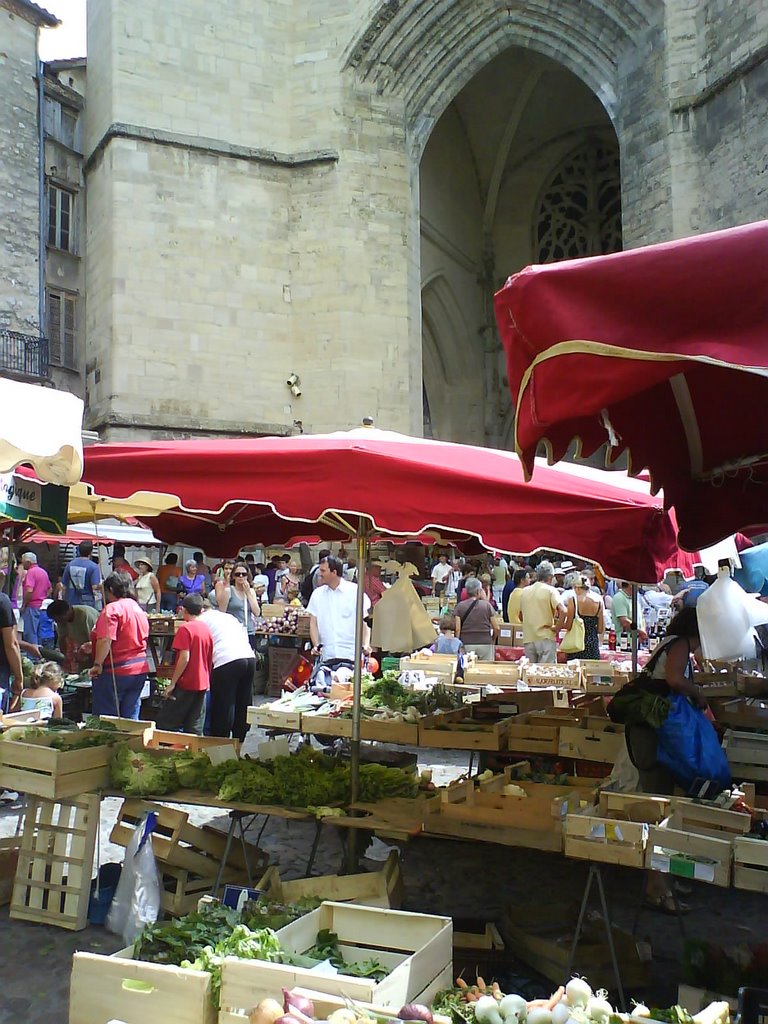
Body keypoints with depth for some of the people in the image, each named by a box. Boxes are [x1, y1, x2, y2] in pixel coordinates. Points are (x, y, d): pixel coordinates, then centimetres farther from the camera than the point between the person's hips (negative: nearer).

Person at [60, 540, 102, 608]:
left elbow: (64, 586, 7)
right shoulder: (93, 567, -10)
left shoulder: (70, 564, 4)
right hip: (87, 602, -4)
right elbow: (95, 587, -17)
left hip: (71, 602, 4)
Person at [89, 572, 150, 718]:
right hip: (140, 669, 8)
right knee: (131, 719, 11)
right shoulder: (139, 609, 13)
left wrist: (97, 664, -16)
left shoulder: (112, 609, -13)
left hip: (115, 672, -8)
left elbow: (105, 640, -23)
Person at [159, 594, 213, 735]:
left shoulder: (185, 628, -11)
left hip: (185, 683, -7)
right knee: (195, 728, 9)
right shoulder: (207, 629, 8)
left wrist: (172, 683, -13)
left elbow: (184, 658, -18)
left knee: (166, 723, 1)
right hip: (203, 684, 7)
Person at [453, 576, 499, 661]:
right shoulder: (487, 605, 2)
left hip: (466, 644, 1)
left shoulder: (460, 606, 2)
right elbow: (496, 628, 2)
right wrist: (492, 640, 19)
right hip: (485, 644, 0)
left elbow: (457, 629, -4)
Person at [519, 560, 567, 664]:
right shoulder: (550, 590, -7)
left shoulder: (525, 591, 9)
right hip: (546, 638, -5)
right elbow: (563, 611, -20)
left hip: (528, 639, 5)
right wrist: (556, 628, -10)